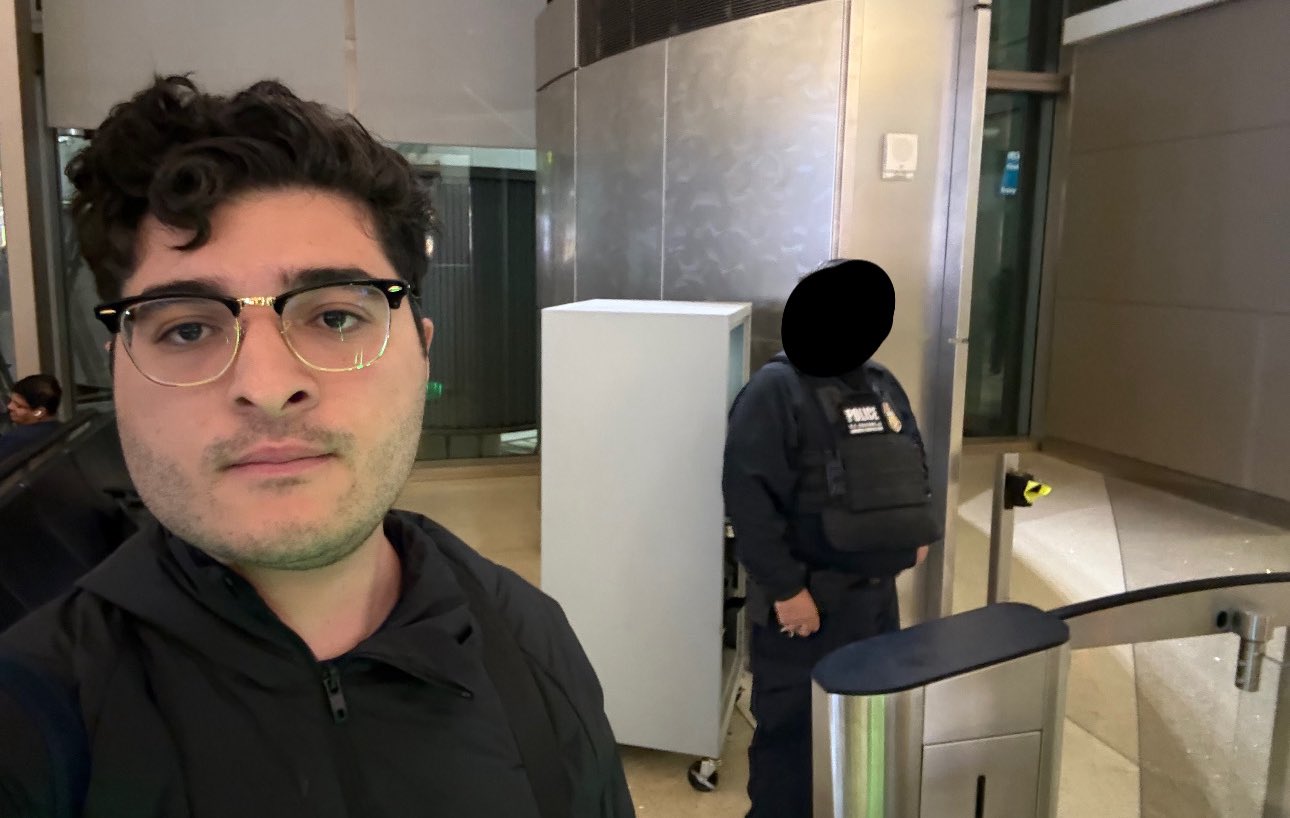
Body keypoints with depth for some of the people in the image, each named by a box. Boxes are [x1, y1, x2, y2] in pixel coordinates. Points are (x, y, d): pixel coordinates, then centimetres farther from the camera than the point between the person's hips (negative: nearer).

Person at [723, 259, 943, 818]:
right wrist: (784, 587, -23)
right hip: (807, 597, -8)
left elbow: (912, 469, 22)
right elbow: (750, 497, -23)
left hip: (877, 592, 8)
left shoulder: (882, 385, 10)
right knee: (792, 729, 4)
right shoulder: (776, 390, -16)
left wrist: (916, 533, 8)